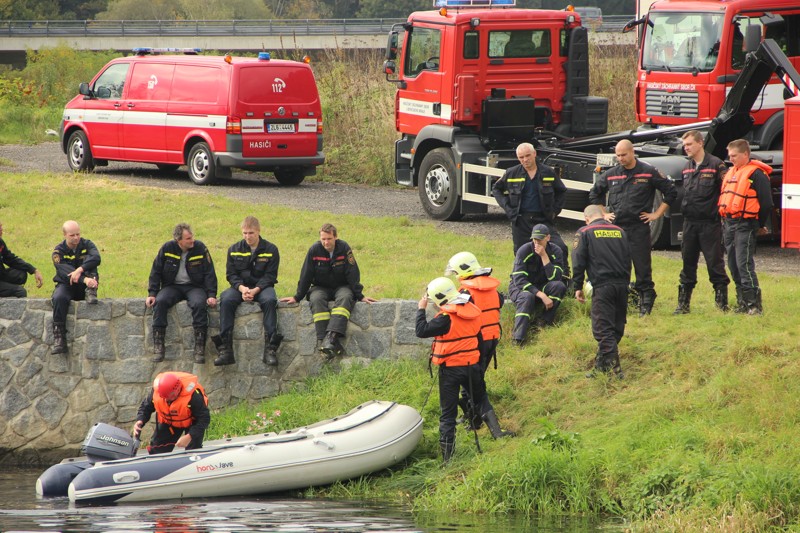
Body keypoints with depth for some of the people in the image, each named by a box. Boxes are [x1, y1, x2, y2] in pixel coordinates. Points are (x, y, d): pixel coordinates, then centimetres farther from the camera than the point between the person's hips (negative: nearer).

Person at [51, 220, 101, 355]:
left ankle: (91, 293, -31)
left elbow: (96, 258, -21)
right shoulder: (59, 251, -4)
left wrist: (80, 270, -37)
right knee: (59, 298, -35)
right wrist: (84, 279, -39)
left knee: (87, 259, -20)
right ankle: (59, 339, -37)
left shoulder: (86, 244, 1)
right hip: (66, 285, -1)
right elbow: (65, 271, -22)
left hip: (83, 287, 1)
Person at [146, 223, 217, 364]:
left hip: (194, 287, -1)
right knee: (160, 302, -30)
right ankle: (158, 346, -28)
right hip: (172, 287, 1)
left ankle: (200, 347, -30)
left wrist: (211, 295, -13)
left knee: (199, 304, -34)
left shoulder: (200, 248, -5)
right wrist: (152, 293, -7)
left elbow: (209, 273, -2)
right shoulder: (167, 248, -3)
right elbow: (156, 272, 3)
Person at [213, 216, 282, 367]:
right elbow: (231, 274, 4)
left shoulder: (270, 250, 1)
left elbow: (270, 276, -4)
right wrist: (241, 288, -17)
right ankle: (225, 350, -35)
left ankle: (270, 349, -38)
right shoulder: (234, 250, 8)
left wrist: (255, 290, -19)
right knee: (226, 300, -30)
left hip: (262, 287, -2)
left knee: (270, 300, -36)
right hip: (240, 286, 2)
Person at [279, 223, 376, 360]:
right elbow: (305, 276, -2)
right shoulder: (314, 250, -7)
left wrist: (360, 296, -8)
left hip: (341, 287, -1)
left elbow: (353, 275, -6)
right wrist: (297, 297, -3)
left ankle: (331, 337, -51)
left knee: (345, 298, -35)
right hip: (320, 287, 1)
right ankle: (323, 340, -44)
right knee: (317, 300, -34)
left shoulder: (344, 248, -8)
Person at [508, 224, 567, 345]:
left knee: (559, 286, -27)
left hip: (541, 287, 3)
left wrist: (544, 256, -30)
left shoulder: (555, 252, -10)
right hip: (519, 288, -3)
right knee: (527, 297, -39)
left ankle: (546, 321, -21)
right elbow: (519, 280, -26)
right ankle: (517, 338, -46)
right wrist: (541, 295, -34)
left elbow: (555, 278, -22)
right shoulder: (524, 251, -19)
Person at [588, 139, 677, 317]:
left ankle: (646, 305, 4)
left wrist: (657, 214, 1)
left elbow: (671, 192, 4)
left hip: (639, 227, -3)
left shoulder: (648, 172, -1)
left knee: (642, 267, -3)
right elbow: (594, 194, 24)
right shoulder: (610, 175, 9)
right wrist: (604, 214, 15)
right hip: (616, 227, 3)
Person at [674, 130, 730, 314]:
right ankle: (683, 303, 13)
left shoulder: (716, 165, -7)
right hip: (690, 222, 6)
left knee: (715, 263, -2)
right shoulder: (687, 167, 14)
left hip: (710, 223, -6)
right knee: (688, 264, 8)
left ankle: (722, 300, 5)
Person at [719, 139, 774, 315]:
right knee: (734, 265, 10)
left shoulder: (756, 174, -9)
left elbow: (766, 202, -9)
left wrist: (760, 225, -1)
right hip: (728, 224, 9)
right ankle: (742, 303, 16)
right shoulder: (730, 172, 17)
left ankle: (754, 304, -13)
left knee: (744, 264, -14)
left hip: (745, 225, -9)